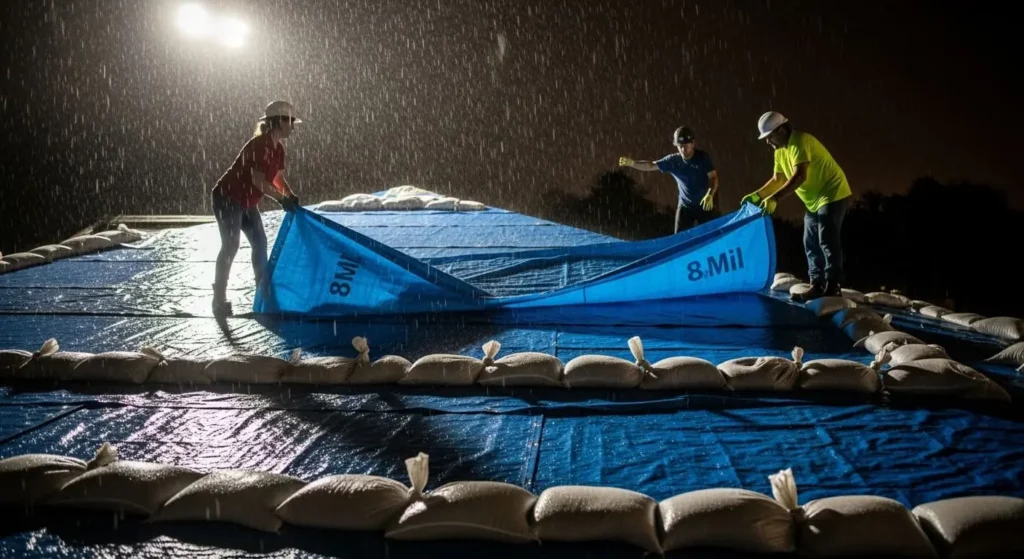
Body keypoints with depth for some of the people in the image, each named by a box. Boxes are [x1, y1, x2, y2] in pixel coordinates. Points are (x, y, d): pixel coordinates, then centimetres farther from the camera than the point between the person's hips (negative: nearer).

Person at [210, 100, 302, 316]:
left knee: (259, 242, 11)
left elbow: (278, 178, 9)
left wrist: (291, 196, -8)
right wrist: (282, 199, -28)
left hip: (247, 202, 10)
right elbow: (258, 180, -31)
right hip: (227, 199, -10)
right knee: (230, 246, -9)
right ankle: (219, 299, -3)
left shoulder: (278, 148, 3)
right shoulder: (259, 145, -25)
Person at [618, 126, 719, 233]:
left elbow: (714, 177, -11)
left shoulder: (703, 157, -12)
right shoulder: (673, 161, -7)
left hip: (705, 206, -2)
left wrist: (710, 194, -30)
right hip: (685, 206, 2)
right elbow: (651, 165, -9)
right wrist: (632, 163, -26)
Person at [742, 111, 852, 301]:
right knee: (811, 243, 9)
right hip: (814, 201, 10)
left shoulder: (800, 142, -23)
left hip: (833, 195, -10)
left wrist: (774, 199, -40)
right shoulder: (780, 151, 7)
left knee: (827, 241, -13)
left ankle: (833, 287, -10)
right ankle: (817, 286, 13)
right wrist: (757, 195, -1)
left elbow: (799, 176, -34)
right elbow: (777, 179, 13)